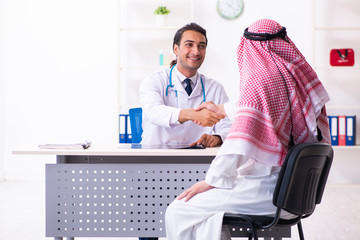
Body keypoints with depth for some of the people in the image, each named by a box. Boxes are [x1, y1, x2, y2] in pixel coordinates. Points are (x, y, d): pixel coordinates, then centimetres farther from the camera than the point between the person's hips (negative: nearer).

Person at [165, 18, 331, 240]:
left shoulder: (258, 82, -18)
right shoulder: (300, 75, 7)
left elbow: (239, 144, -23)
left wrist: (211, 181, -9)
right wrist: (221, 109, 37)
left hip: (269, 188, -9)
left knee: (177, 212, -2)